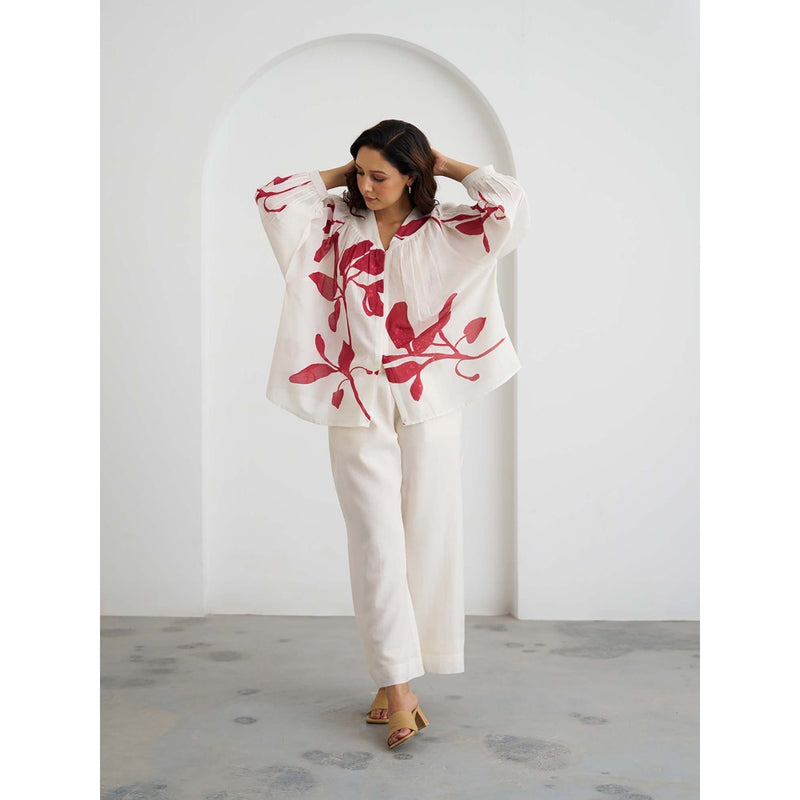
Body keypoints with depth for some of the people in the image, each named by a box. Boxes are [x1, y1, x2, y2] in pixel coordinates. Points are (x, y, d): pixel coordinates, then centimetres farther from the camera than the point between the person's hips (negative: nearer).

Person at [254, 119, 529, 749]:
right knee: (378, 543, -3)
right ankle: (398, 689, 0)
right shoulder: (337, 228, 9)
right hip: (359, 407, 1)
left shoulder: (443, 232, 3)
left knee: (428, 538, 2)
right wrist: (343, 172, 7)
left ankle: (396, 674, 16)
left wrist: (445, 165, 1)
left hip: (429, 404, 0)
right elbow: (273, 195, 2)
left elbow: (509, 202, -11)